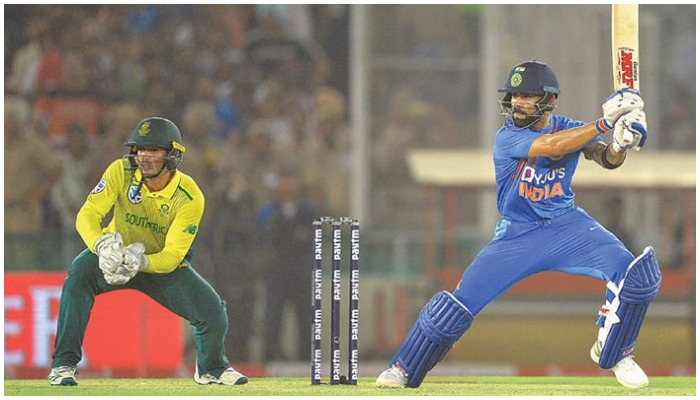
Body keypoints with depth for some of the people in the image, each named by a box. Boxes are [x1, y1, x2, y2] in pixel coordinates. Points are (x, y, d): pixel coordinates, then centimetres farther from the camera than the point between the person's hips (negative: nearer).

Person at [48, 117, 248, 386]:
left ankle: (211, 368, 21)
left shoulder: (190, 198, -25)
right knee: (81, 271, -33)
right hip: (118, 254, 0)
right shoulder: (121, 172, -22)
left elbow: (172, 257, -27)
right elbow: (88, 213, -28)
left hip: (164, 265, 0)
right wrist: (101, 246, -50)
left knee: (213, 314, -16)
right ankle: (64, 364, -25)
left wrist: (140, 262, -48)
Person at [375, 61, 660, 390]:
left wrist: (621, 143, -39)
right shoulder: (507, 137, -14)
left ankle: (613, 353, 5)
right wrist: (605, 122, -35)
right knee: (458, 303, -11)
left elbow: (608, 160, -15)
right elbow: (552, 146, -30)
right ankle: (403, 369, 10)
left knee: (634, 272, -19)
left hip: (566, 225, 2)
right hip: (517, 235, -2)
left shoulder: (570, 128, -3)